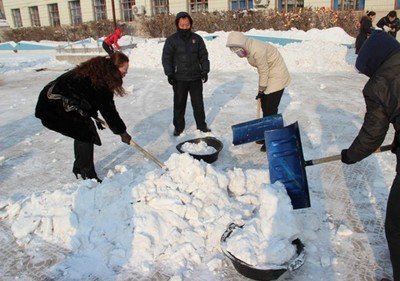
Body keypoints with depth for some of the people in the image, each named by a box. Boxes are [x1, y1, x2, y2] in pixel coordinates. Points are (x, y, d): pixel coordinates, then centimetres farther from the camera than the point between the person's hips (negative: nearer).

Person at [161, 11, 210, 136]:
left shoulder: (197, 38, 4)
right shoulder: (171, 40, -2)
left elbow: (204, 56, 8)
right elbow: (166, 58, -2)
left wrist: (205, 70, -1)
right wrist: (169, 73, -10)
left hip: (196, 77, 2)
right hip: (179, 78, -1)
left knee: (198, 103, 9)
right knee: (179, 104, 7)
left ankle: (201, 125, 22)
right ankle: (178, 127, 20)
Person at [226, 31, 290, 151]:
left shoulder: (257, 51, -30)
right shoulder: (248, 49, -2)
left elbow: (264, 72, -22)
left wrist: (261, 91, -12)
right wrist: (261, 89, 8)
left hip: (277, 77, -9)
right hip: (268, 77, 9)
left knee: (271, 109, -9)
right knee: (265, 106, 13)